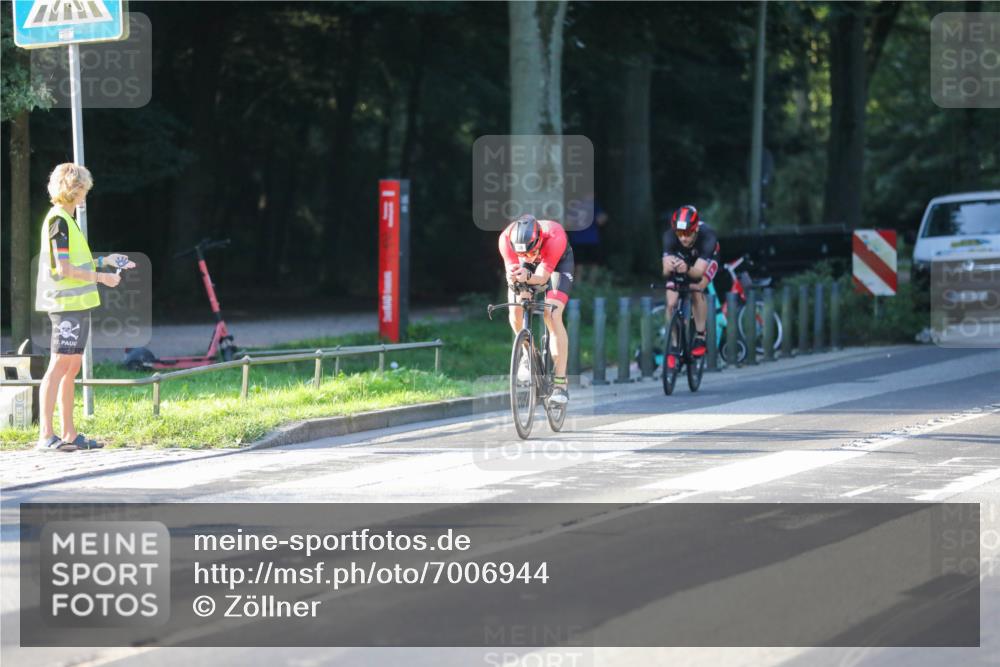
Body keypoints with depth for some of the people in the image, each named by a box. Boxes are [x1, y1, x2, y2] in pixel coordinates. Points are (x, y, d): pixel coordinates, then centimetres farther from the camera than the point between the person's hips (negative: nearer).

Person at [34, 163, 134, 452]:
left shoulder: (65, 219, 17)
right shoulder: (58, 220, -13)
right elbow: (64, 269, -18)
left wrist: (103, 261, 19)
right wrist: (100, 277, -12)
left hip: (77, 303, 10)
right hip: (66, 303, -10)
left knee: (72, 367, 10)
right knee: (59, 365, -10)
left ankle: (69, 433, 13)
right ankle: (45, 435, -11)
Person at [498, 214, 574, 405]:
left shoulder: (554, 236, -42)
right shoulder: (506, 238, -35)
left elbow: (542, 276, -40)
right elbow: (511, 269, -32)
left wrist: (527, 277, -61)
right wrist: (512, 278, -56)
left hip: (558, 262, -3)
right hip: (529, 265, 3)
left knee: (553, 316, -21)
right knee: (516, 313, -15)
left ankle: (560, 382, -20)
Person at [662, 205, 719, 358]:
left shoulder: (707, 236, -40)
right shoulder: (670, 236, -35)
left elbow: (699, 271, -47)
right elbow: (665, 271, -41)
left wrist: (687, 269, -69)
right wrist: (669, 267, -65)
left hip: (704, 261, -2)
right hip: (680, 260, 2)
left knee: (697, 290, -30)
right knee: (671, 303, -13)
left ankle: (700, 337, -17)